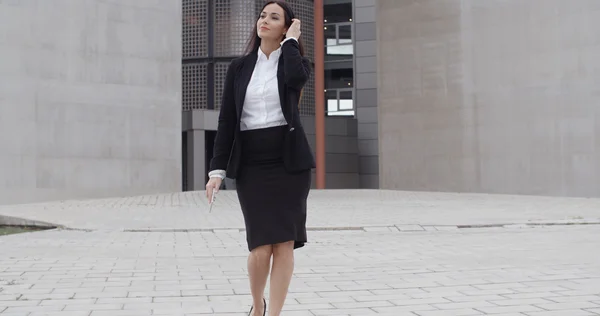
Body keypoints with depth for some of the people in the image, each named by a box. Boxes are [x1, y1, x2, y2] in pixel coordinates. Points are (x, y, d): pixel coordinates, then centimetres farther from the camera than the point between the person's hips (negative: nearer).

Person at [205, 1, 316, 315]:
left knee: (284, 243, -4)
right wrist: (217, 169, -1)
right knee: (261, 247, -4)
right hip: (250, 164, 1)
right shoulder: (239, 67, 10)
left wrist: (291, 40, -6)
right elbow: (227, 120, 6)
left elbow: (296, 78, -22)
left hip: (289, 161, 0)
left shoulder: (296, 62, 5)